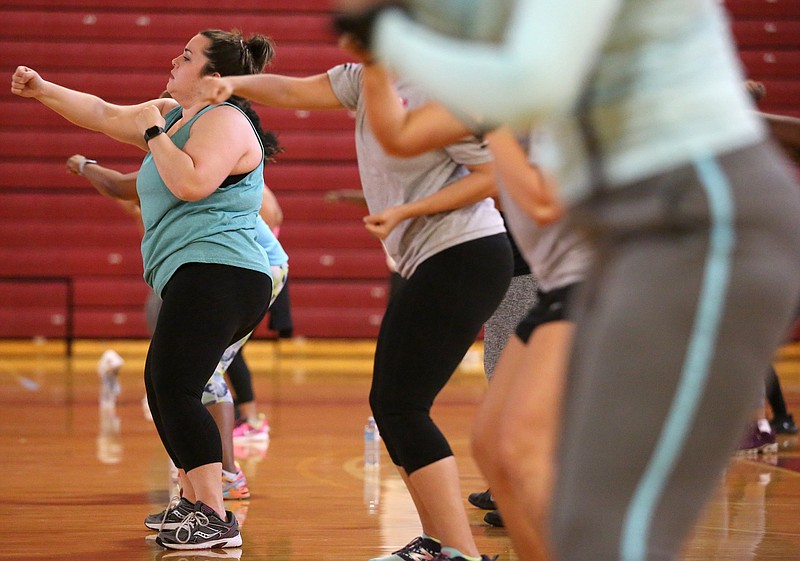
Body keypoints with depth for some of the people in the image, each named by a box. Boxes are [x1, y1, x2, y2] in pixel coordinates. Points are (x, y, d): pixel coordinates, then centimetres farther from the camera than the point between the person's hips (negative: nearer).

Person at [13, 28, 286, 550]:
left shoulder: (224, 120, -8)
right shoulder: (172, 114, 21)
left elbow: (192, 183, -24)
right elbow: (105, 115, 29)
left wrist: (153, 133, -11)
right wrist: (42, 90, 25)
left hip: (215, 272, -11)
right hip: (201, 281, 11)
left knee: (175, 390, -18)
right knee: (163, 391, 15)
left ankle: (216, 520, -23)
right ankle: (197, 503, 20)